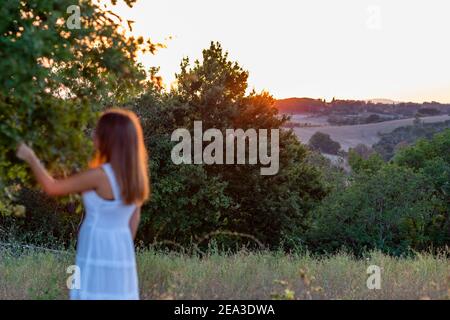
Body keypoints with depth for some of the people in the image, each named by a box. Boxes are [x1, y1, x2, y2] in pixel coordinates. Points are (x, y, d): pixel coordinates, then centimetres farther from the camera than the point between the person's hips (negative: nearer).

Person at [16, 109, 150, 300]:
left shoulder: (100, 175, -18)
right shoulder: (134, 174, 4)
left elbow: (51, 187, -9)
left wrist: (31, 158, 5)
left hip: (98, 254, -7)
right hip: (120, 252, 8)